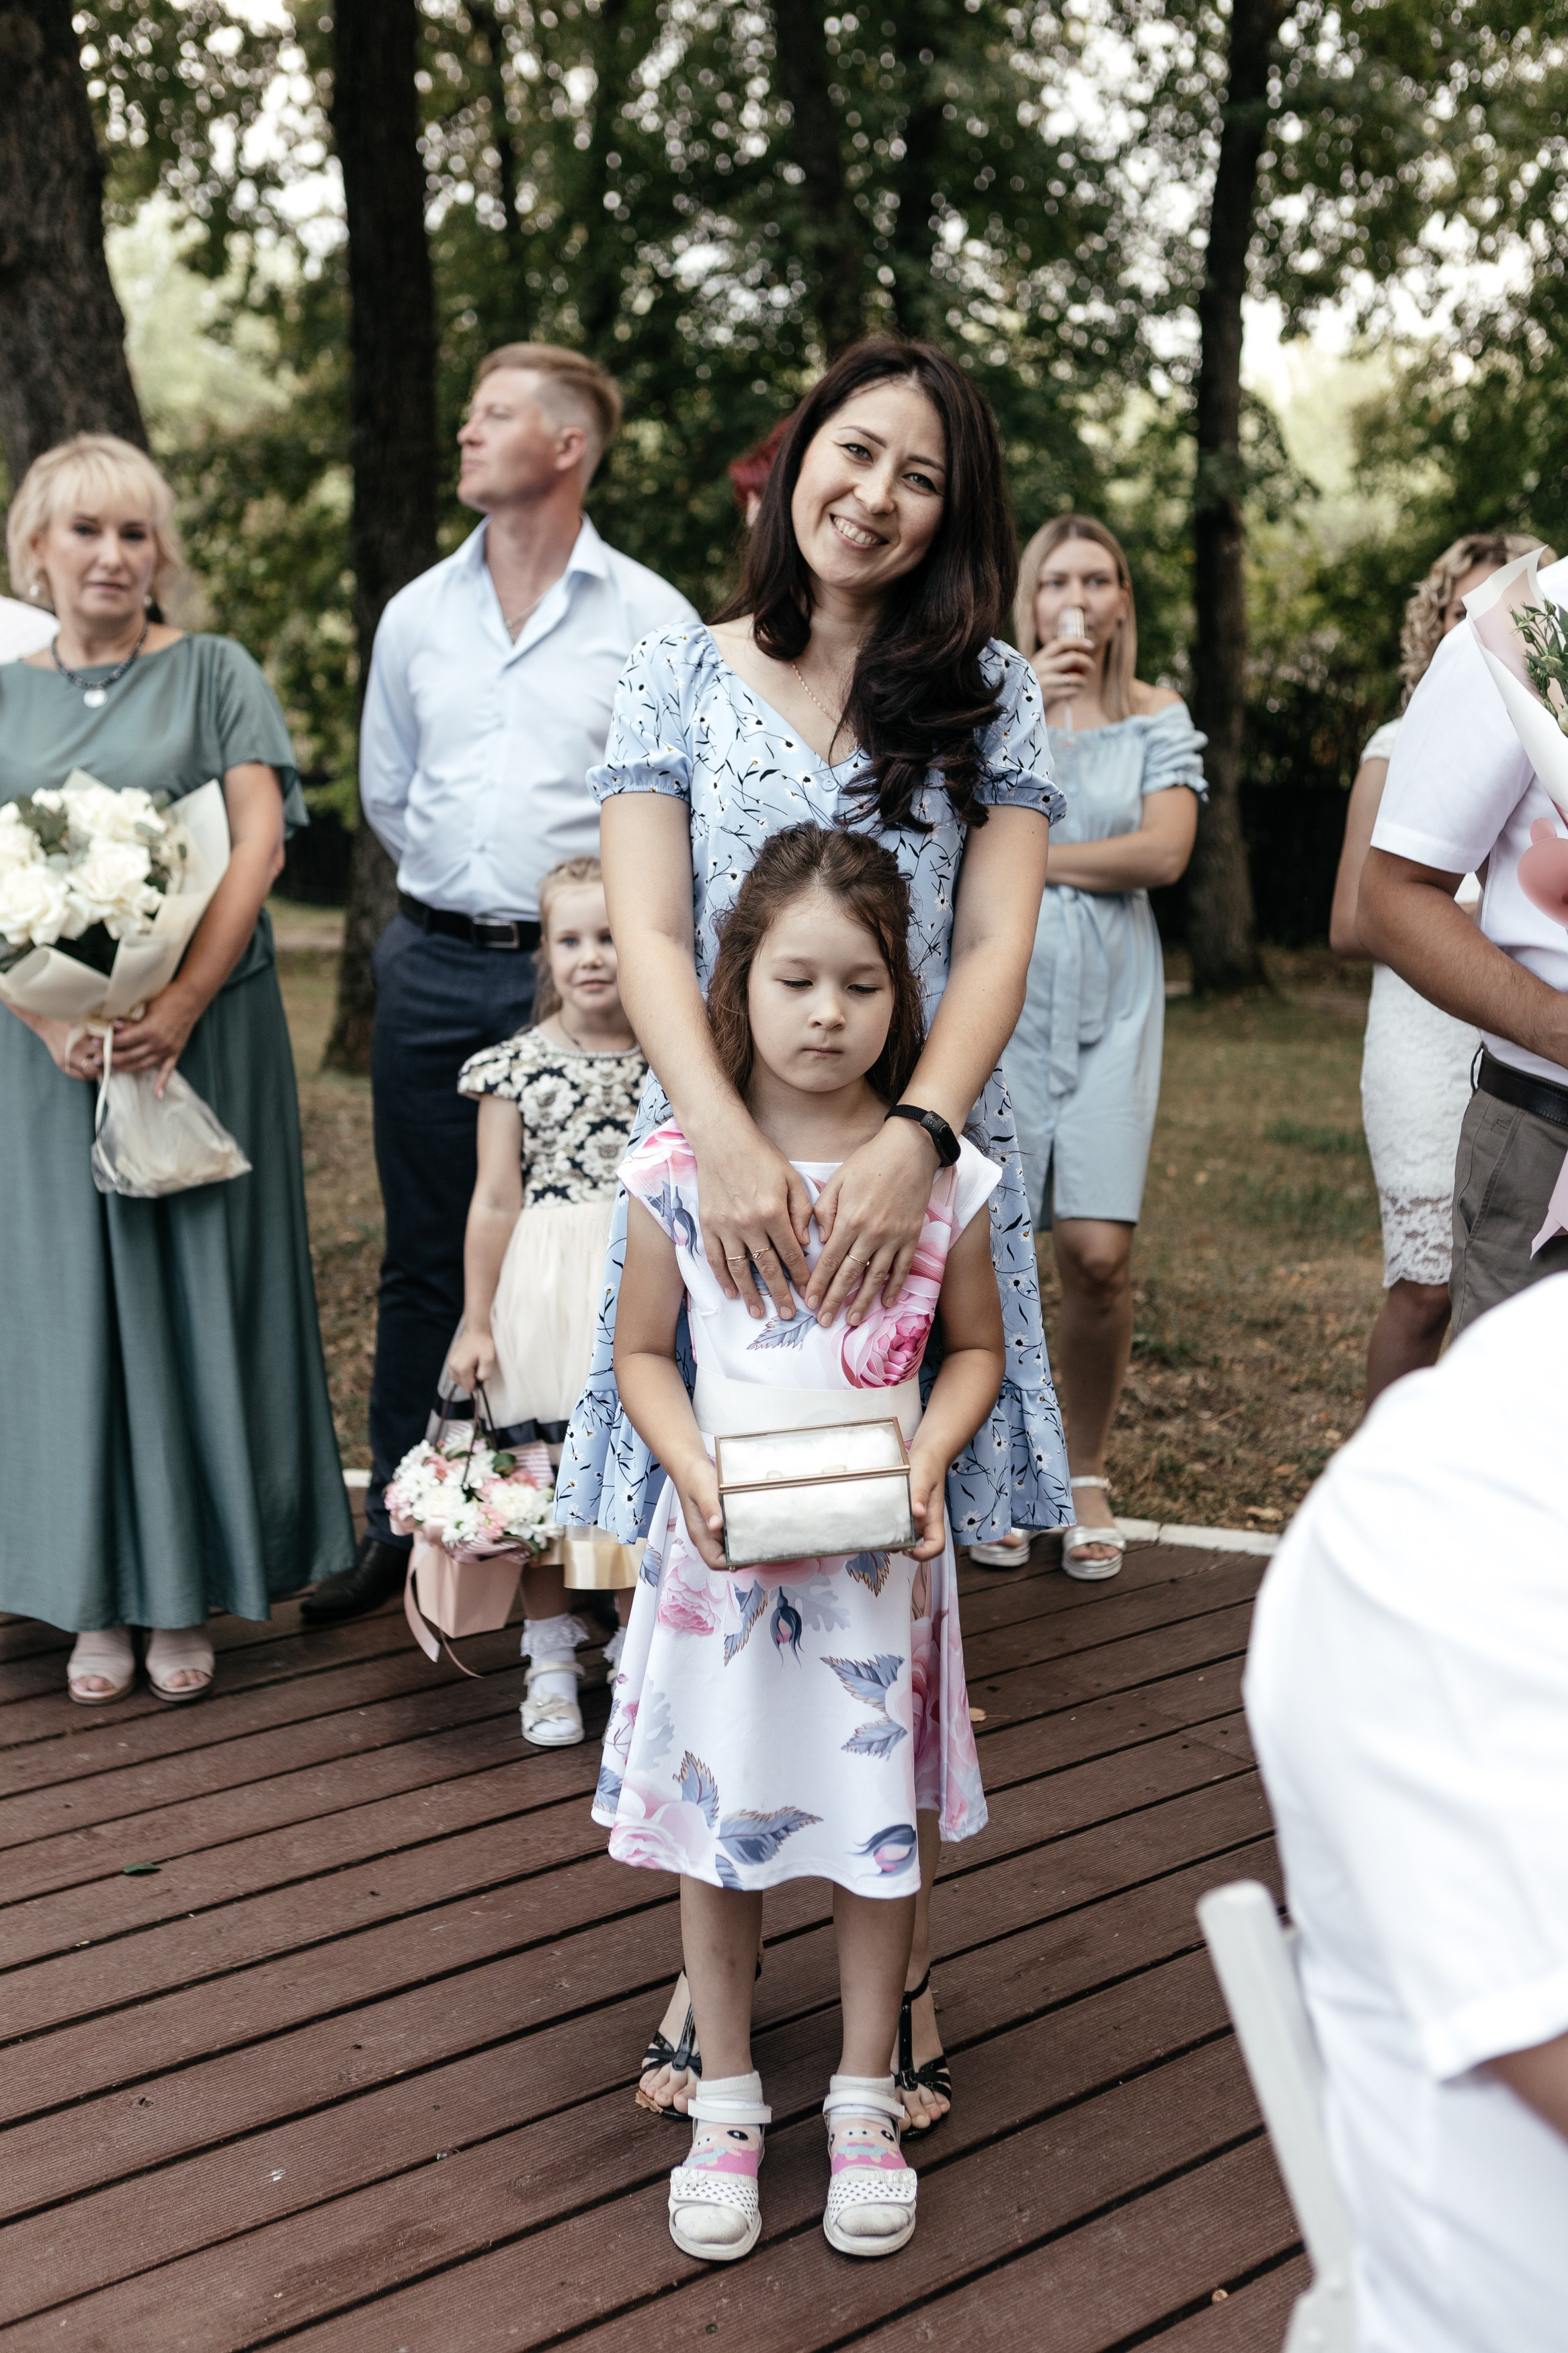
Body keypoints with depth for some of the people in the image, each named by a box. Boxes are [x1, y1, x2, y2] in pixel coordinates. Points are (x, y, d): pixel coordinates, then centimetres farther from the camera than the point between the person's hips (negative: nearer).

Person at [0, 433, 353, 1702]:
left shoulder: (214, 671, 4)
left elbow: (261, 840, -6)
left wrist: (182, 1004, -18)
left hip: (205, 1026, -2)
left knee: (198, 1288, 2)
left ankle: (187, 1597, 13)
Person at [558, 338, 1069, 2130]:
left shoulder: (989, 695, 6)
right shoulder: (684, 673, 5)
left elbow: (994, 947, -2)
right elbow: (648, 935, -3)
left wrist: (913, 1140, -19)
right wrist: (725, 1138, -20)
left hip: (913, 1173, 0)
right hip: (722, 1161, 0)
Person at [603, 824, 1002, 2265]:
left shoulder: (939, 1170, -5)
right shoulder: (680, 1167, -6)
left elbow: (977, 1348, 6)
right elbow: (643, 1353, 2)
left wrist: (927, 1457, -11)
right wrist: (695, 1474, -14)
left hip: (880, 1553, 0)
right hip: (726, 1549, 0)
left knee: (878, 1830, 11)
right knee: (715, 1831, 11)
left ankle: (865, 2102, 31)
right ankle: (727, 2104, 30)